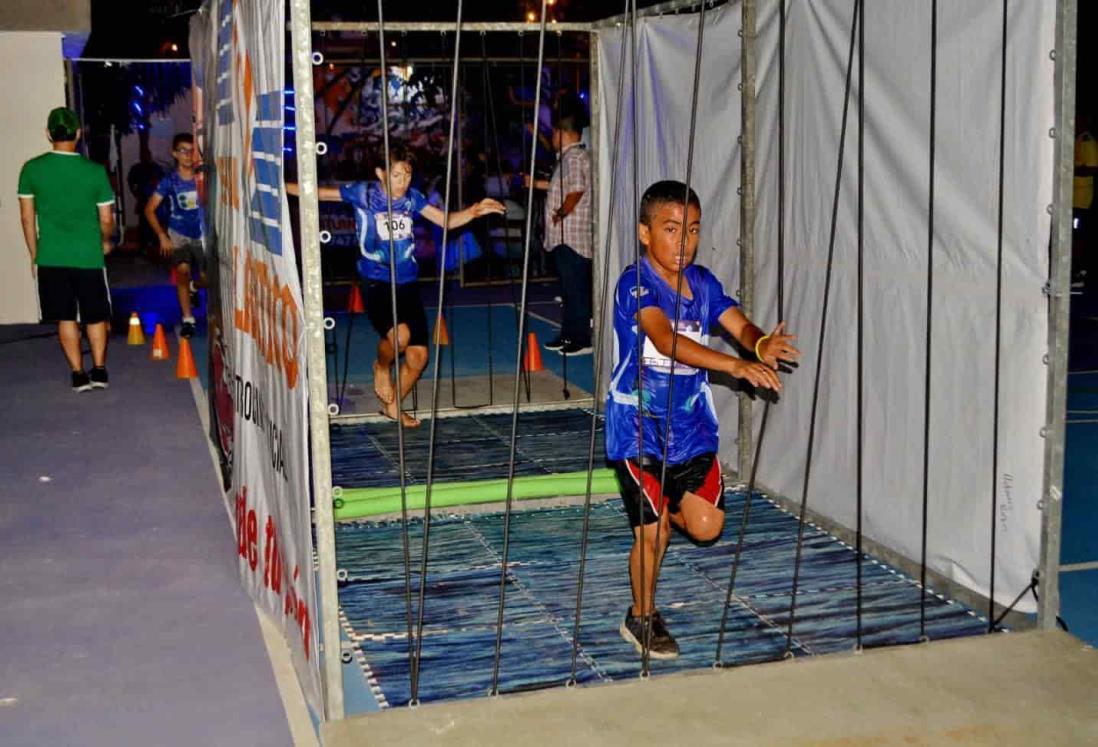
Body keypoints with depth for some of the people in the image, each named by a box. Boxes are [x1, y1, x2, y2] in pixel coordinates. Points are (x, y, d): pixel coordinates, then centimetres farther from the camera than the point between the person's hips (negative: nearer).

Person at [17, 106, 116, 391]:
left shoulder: (31, 169, -4)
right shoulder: (95, 171, -7)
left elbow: (27, 217, 2)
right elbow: (106, 219, -1)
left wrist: (34, 254, 14)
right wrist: (106, 242, 20)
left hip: (51, 258, 1)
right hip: (88, 256, -1)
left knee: (65, 317, 10)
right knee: (95, 316, 14)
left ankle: (79, 374, 11)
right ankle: (99, 370, 12)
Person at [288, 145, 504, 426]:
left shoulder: (412, 197, 5)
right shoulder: (362, 193, -4)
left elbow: (446, 220, 10)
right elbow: (316, 192, 3)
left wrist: (474, 212, -7)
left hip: (407, 284, 4)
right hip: (377, 284, -4)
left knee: (419, 356, 1)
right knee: (399, 334, -31)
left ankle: (392, 406, 28)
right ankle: (381, 368, 6)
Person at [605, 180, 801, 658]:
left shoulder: (703, 283, 3)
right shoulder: (636, 285, -19)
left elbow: (739, 324, -10)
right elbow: (667, 340, -34)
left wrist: (761, 344, -35)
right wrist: (737, 366, -44)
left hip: (691, 425, 6)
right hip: (639, 429, -5)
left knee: (706, 526, 1)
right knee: (653, 532, 0)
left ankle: (659, 505, 36)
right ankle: (642, 619, 26)